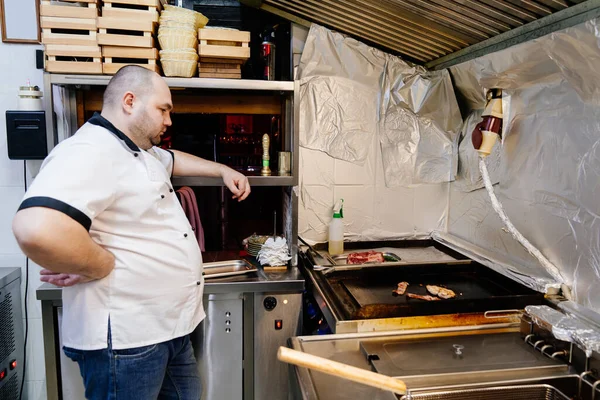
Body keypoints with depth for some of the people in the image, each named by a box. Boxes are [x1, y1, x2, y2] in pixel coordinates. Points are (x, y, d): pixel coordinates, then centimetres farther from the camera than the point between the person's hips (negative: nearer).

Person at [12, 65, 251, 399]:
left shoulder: (140, 152, 12)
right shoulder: (89, 153, -22)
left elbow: (174, 160, 34)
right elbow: (39, 230, -38)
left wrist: (223, 170, 29)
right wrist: (104, 266, -23)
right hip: (126, 338, -10)